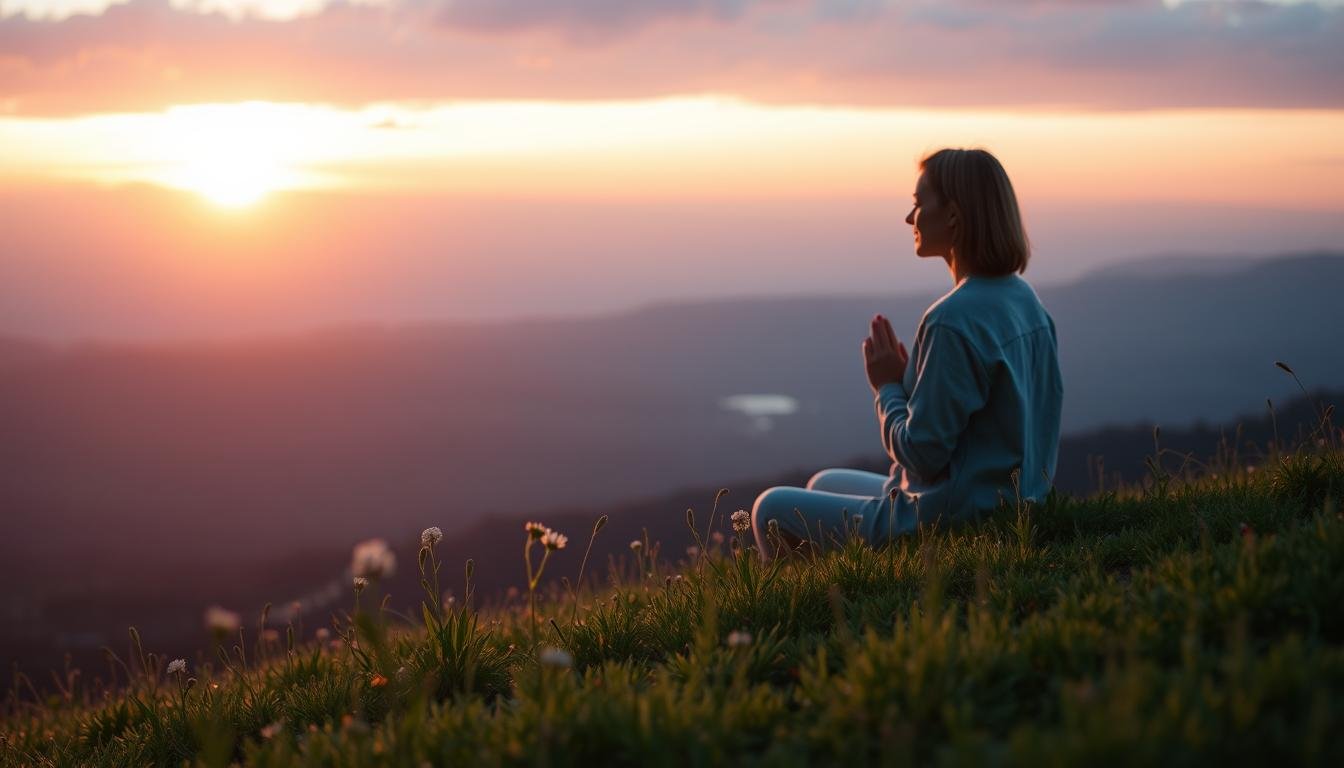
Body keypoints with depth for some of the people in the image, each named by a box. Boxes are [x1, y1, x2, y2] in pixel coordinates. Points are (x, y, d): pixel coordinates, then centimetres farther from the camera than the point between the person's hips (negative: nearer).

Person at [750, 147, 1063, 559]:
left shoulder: (952, 320, -25)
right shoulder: (1025, 300, 3)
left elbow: (922, 454, -23)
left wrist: (888, 386, -7)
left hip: (948, 524, -10)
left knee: (772, 510, 7)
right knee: (823, 484, 29)